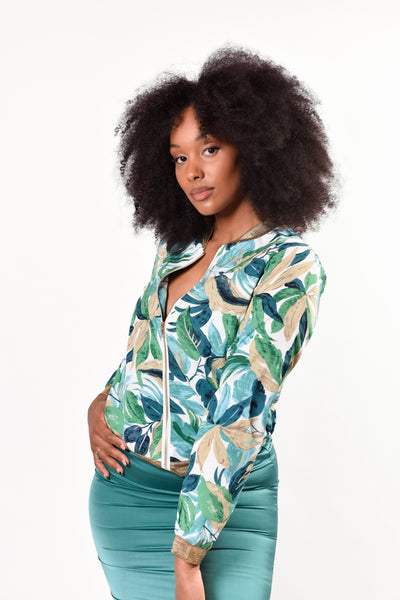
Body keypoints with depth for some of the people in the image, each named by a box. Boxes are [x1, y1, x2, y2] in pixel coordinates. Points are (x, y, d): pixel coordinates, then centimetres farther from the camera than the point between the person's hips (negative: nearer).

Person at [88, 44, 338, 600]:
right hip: (123, 481, 5)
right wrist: (102, 404, 2)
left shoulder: (290, 265, -14)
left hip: (224, 494, -5)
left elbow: (241, 409, -20)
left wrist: (188, 555, -21)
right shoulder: (176, 248, 6)